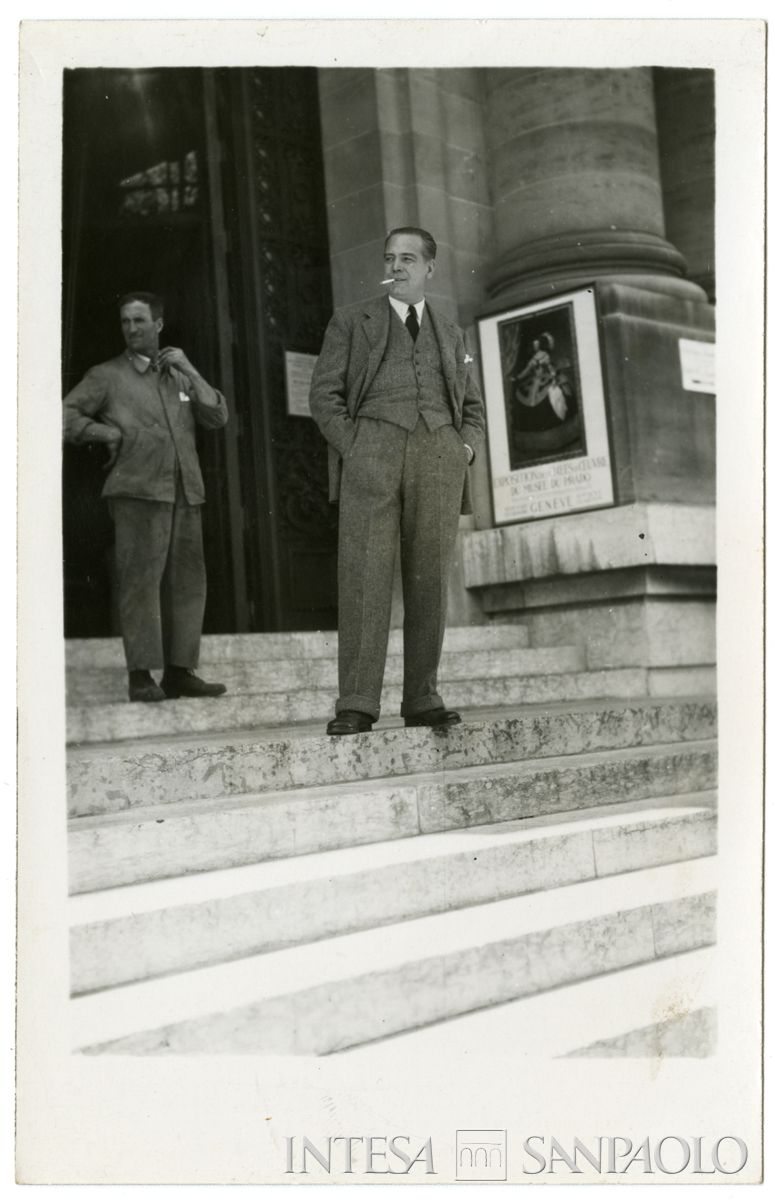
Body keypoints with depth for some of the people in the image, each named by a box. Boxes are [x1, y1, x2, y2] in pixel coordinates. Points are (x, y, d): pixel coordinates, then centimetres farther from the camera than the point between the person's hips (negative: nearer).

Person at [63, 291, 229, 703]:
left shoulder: (179, 376, 22)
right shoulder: (106, 376, 10)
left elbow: (217, 418, 10)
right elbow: (66, 416, 6)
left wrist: (189, 370, 3)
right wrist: (109, 433, -4)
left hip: (185, 492, 5)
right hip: (138, 491, -5)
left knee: (186, 581, 2)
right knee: (140, 579, -11)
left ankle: (179, 672, 7)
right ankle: (141, 676, -11)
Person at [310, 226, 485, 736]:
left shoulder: (451, 334, 25)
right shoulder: (351, 322, 16)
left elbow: (473, 407, 25)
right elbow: (325, 394, 8)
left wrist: (466, 447, 5)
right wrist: (351, 448, -6)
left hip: (439, 453, 3)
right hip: (373, 449, -3)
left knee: (430, 579, -1)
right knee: (365, 575, -11)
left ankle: (423, 698, 4)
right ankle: (357, 704, -13)